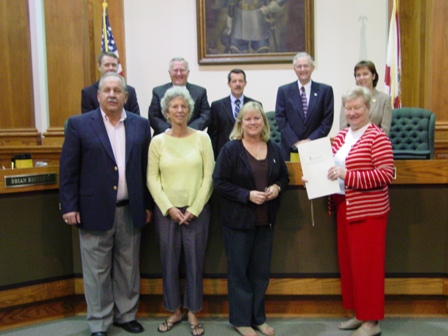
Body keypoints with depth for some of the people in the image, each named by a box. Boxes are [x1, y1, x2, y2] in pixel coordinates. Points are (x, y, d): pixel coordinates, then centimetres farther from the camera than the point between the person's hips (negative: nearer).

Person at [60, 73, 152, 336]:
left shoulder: (141, 125, 6)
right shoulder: (79, 124, -2)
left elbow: (146, 168, 8)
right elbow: (68, 170, -3)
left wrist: (148, 204, 7)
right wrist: (69, 206, -7)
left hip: (130, 211, 3)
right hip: (95, 210, -3)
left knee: (129, 267, 14)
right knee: (97, 271, 7)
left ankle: (127, 315, 31)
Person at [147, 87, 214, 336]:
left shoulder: (202, 138, 0)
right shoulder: (158, 141, 2)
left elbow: (208, 177, -3)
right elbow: (152, 179, 0)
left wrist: (194, 209, -9)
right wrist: (169, 208, -9)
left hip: (197, 210, -1)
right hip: (166, 210, 1)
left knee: (195, 261, 5)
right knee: (169, 261, 8)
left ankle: (193, 314, 21)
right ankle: (175, 311, 25)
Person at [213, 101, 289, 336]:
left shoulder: (274, 149, 6)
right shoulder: (230, 149, -9)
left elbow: (284, 176, 15)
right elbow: (219, 183, -13)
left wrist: (277, 187, -7)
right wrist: (247, 195, -21)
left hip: (266, 220, 5)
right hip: (238, 219, -4)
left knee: (261, 270, 13)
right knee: (239, 270, 7)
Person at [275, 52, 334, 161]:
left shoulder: (325, 90, 6)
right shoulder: (284, 91, 6)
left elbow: (328, 120, 2)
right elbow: (280, 119, 1)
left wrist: (311, 140, -8)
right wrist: (295, 142, -8)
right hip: (290, 148, 0)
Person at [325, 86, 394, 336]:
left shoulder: (377, 137, -11)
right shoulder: (341, 137, 11)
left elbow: (387, 173, -19)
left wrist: (349, 175, -25)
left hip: (368, 210, -7)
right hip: (344, 207, 7)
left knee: (367, 264, 0)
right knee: (348, 262, 13)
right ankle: (359, 313, 28)